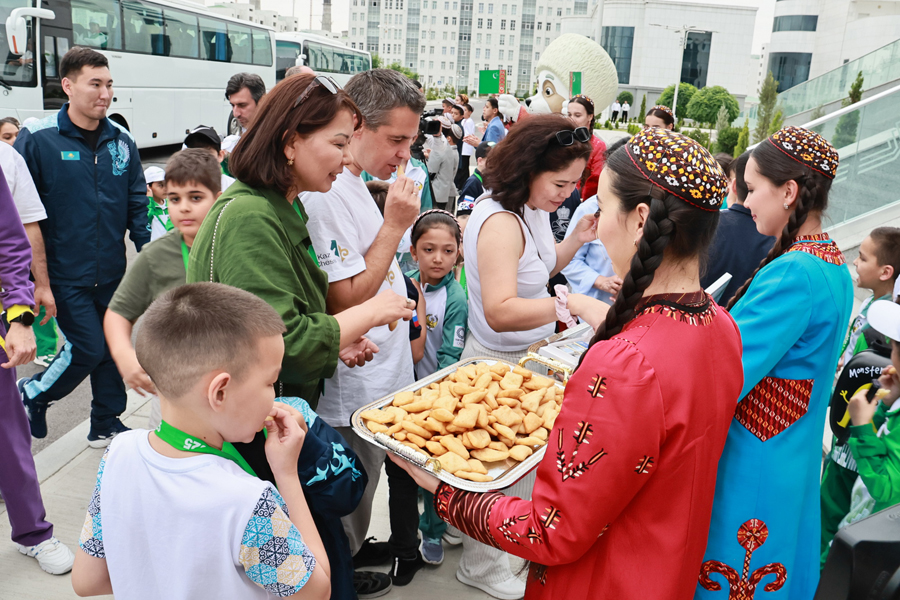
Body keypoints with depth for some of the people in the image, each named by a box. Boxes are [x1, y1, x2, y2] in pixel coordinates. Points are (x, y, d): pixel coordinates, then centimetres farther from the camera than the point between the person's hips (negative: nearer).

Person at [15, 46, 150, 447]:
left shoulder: (121, 141, 4)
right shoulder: (37, 139, -9)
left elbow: (137, 203, 8)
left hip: (112, 272, 5)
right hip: (66, 274, -4)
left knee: (112, 347, 11)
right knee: (88, 348, -4)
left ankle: (106, 423, 29)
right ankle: (31, 395, 25)